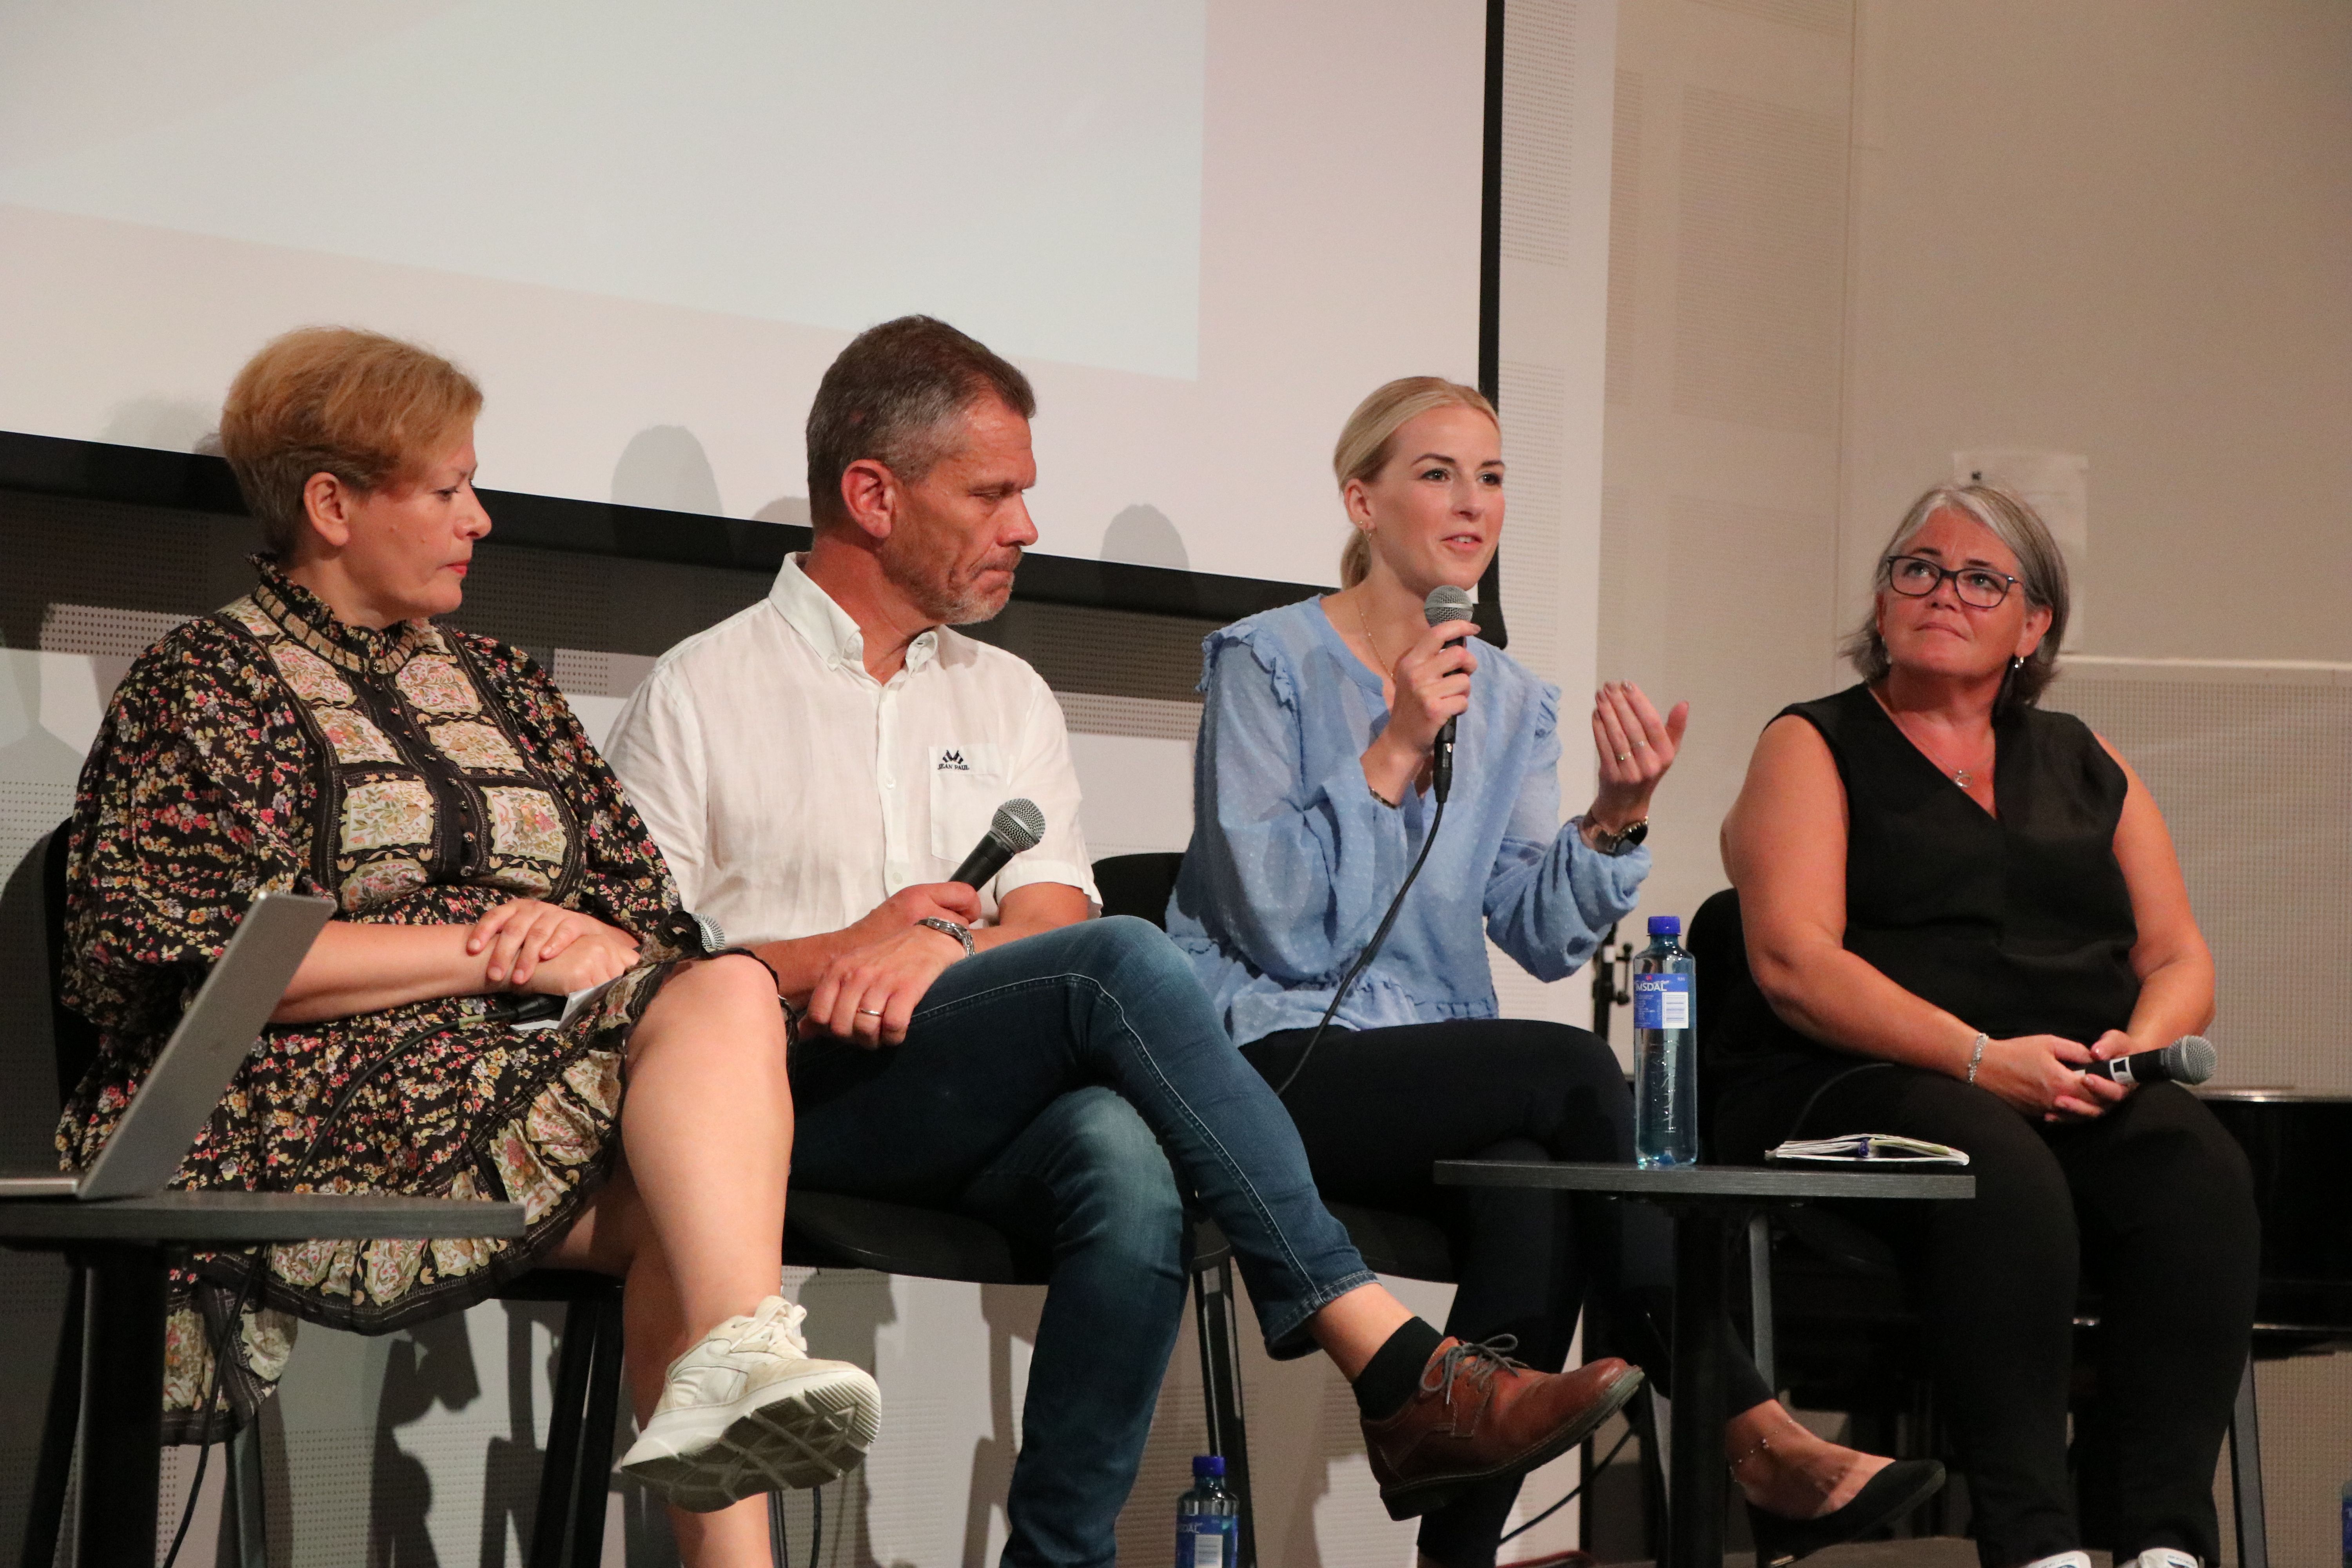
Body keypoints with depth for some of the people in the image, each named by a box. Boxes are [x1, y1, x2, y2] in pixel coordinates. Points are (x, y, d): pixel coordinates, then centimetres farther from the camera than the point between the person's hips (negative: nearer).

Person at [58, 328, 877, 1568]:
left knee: (722, 993, -30)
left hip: (534, 1073, 6)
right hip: (328, 1110, -5)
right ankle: (742, 1353, -46)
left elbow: (653, 915, 22)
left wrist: (603, 949, -4)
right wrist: (495, 951, -9)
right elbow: (214, 963, -7)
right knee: (726, 1005, -27)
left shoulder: (500, 688, 27)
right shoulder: (204, 686, 8)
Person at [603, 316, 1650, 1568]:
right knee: (1122, 964, -30)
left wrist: (942, 951, -12)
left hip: (989, 1111, 4)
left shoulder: (1006, 697, 24)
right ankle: (1397, 1374, -34)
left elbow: (1055, 916, 10)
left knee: (1126, 1166, -35)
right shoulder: (698, 695, 10)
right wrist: (833, 957, -10)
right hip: (803, 1094, -4)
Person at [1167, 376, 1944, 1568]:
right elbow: (1273, 920, -13)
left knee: (1532, 1191, -32)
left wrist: (1616, 820, -14)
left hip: (1438, 1062, 5)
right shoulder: (1267, 664, -2)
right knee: (1575, 1074, -29)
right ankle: (1753, 1435, -23)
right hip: (1279, 1058, -5)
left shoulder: (1509, 702, 16)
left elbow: (1543, 937, 3)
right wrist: (1391, 754, -16)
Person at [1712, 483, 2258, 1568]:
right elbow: (1793, 965, -6)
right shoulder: (1815, 748, 10)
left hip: (2081, 1099, 4)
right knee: (2003, 1171, -37)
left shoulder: (2088, 769, 24)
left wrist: (2141, 1043, -6)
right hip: (1853, 1087, -4)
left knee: (2196, 1166, -29)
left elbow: (2181, 961, 20)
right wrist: (1983, 1060, -17)